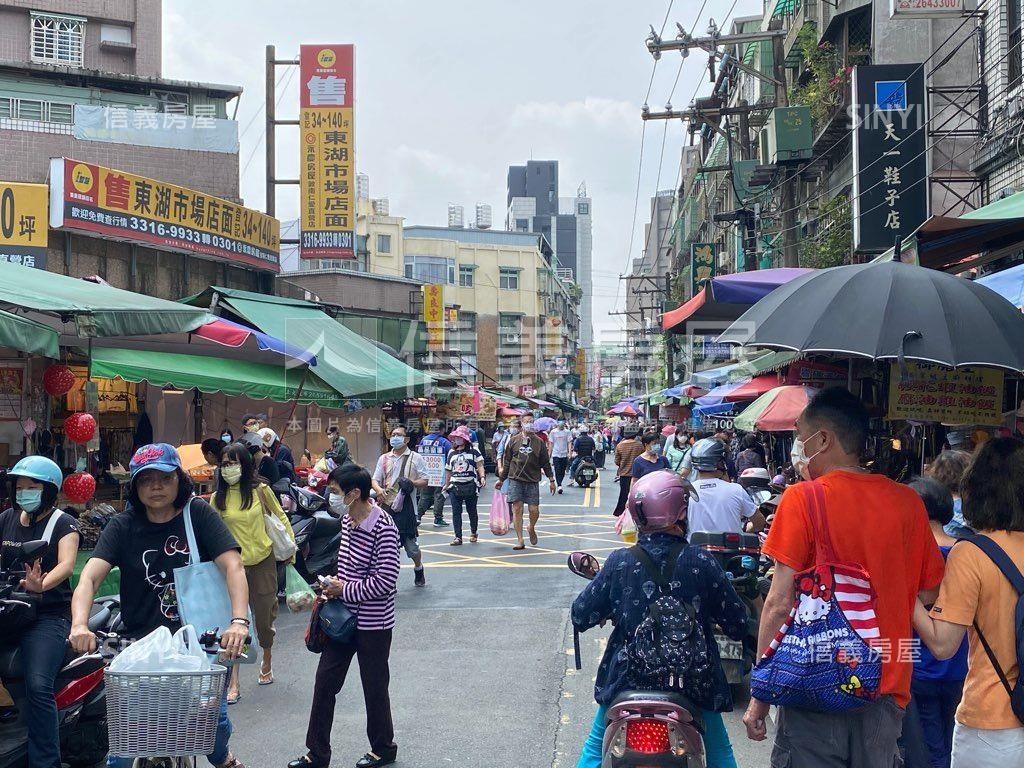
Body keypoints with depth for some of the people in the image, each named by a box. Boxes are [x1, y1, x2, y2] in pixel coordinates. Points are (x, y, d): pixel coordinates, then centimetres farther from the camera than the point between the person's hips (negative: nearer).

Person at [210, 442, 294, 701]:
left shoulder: (260, 490, -5)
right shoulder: (218, 498, -2)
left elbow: (281, 518, 6)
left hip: (263, 561, 0)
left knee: (265, 616, 12)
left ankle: (267, 662, 38)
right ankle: (233, 683, -4)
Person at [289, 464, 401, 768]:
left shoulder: (383, 528, -22)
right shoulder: (347, 521, 4)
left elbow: (385, 581, -24)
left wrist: (344, 589, -17)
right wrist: (333, 586, 2)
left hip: (373, 623, -8)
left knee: (374, 687, 9)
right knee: (324, 682, 10)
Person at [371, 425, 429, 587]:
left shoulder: (415, 458, 4)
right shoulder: (384, 458, 13)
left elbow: (425, 481, 2)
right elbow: (375, 480, 11)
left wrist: (411, 483, -18)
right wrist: (379, 490, -12)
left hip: (406, 507, -3)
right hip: (387, 505, 3)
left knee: (411, 545, 2)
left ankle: (418, 568, 31)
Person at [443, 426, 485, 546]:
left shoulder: (473, 451, 3)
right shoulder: (451, 453, 14)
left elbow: (480, 466, -1)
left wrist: (482, 477, -18)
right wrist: (447, 485, 21)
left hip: (470, 485, -3)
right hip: (455, 485, 3)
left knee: (471, 511, 8)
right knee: (456, 512, -4)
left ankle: (473, 533, 27)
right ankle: (458, 537, -3)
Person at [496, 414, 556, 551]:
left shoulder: (539, 442, 6)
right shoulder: (513, 441, 6)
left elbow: (545, 463, 10)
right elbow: (506, 462, 12)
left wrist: (551, 480, 6)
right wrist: (501, 479, 12)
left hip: (532, 481, 0)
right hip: (515, 479, 0)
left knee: (534, 509, -4)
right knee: (517, 509, -4)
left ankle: (532, 529, 29)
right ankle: (520, 541, 2)